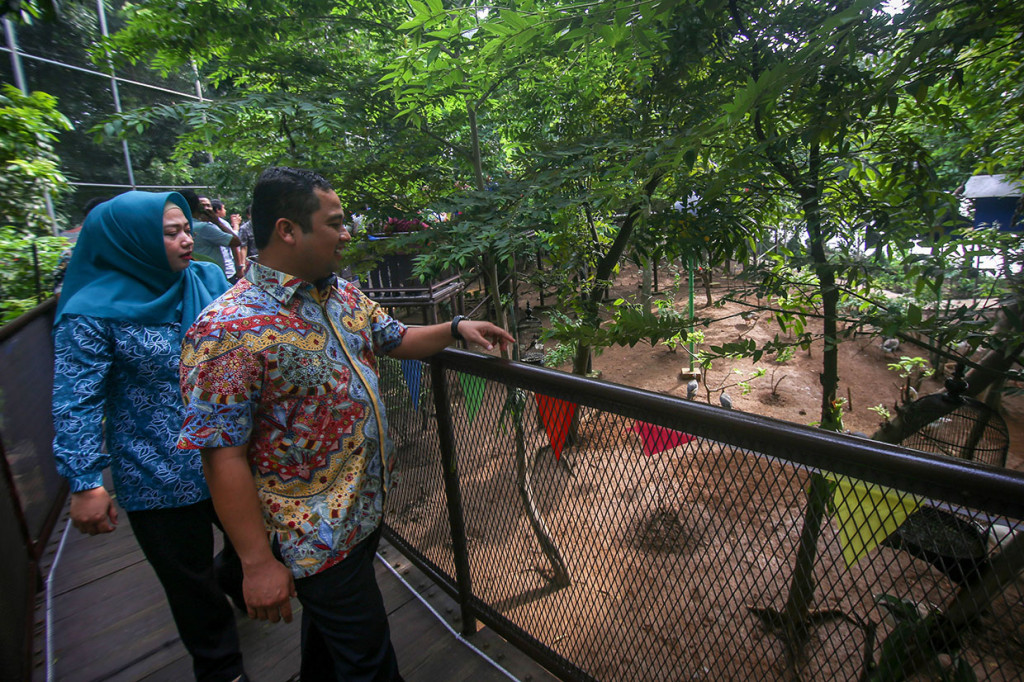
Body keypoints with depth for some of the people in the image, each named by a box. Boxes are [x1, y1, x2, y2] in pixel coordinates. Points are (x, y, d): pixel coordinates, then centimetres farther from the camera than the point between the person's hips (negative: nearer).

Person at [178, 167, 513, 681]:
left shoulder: (343, 294, 1)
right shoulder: (229, 329, -24)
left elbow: (396, 338, 15)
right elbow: (223, 456, -23)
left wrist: (456, 327, -2)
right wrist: (258, 563, -19)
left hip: (366, 502, 8)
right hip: (315, 535, -7)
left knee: (332, 622, 32)